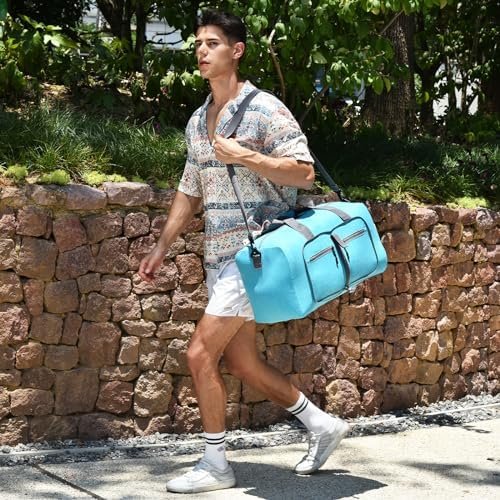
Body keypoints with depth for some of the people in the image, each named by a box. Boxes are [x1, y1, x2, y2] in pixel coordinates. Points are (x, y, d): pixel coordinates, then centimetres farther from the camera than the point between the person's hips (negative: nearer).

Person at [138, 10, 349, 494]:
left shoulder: (264, 109, -10)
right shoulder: (198, 121, 13)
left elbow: (304, 173, -14)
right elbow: (190, 191, 21)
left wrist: (243, 157, -20)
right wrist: (160, 247, 19)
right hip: (219, 254, 8)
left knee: (201, 352, -10)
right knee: (239, 361, 12)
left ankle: (215, 465, 4)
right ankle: (321, 424, 28)